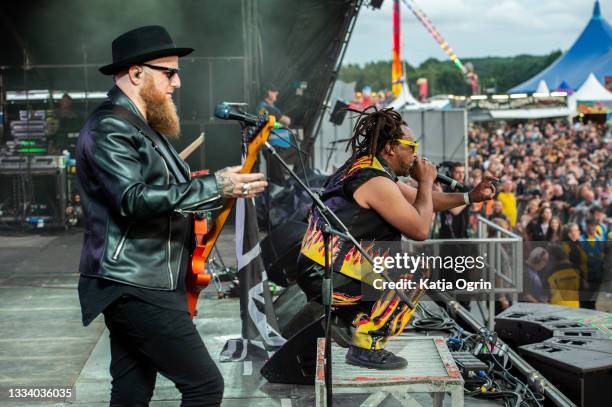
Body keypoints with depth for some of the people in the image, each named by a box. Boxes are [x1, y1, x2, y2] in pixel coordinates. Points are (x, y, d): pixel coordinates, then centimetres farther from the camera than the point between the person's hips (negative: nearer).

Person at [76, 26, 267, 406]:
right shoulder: (109, 128, -13)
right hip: (136, 288, -10)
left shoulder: (144, 126, 18)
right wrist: (214, 186, -24)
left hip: (142, 286, 10)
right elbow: (134, 200, -24)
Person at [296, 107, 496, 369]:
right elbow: (420, 230, -14)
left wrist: (471, 197, 20)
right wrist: (426, 182, -1)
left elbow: (419, 201, 24)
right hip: (329, 279, -10)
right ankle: (366, 345, -10)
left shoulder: (364, 169, 15)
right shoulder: (376, 182, -16)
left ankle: (346, 319, 18)